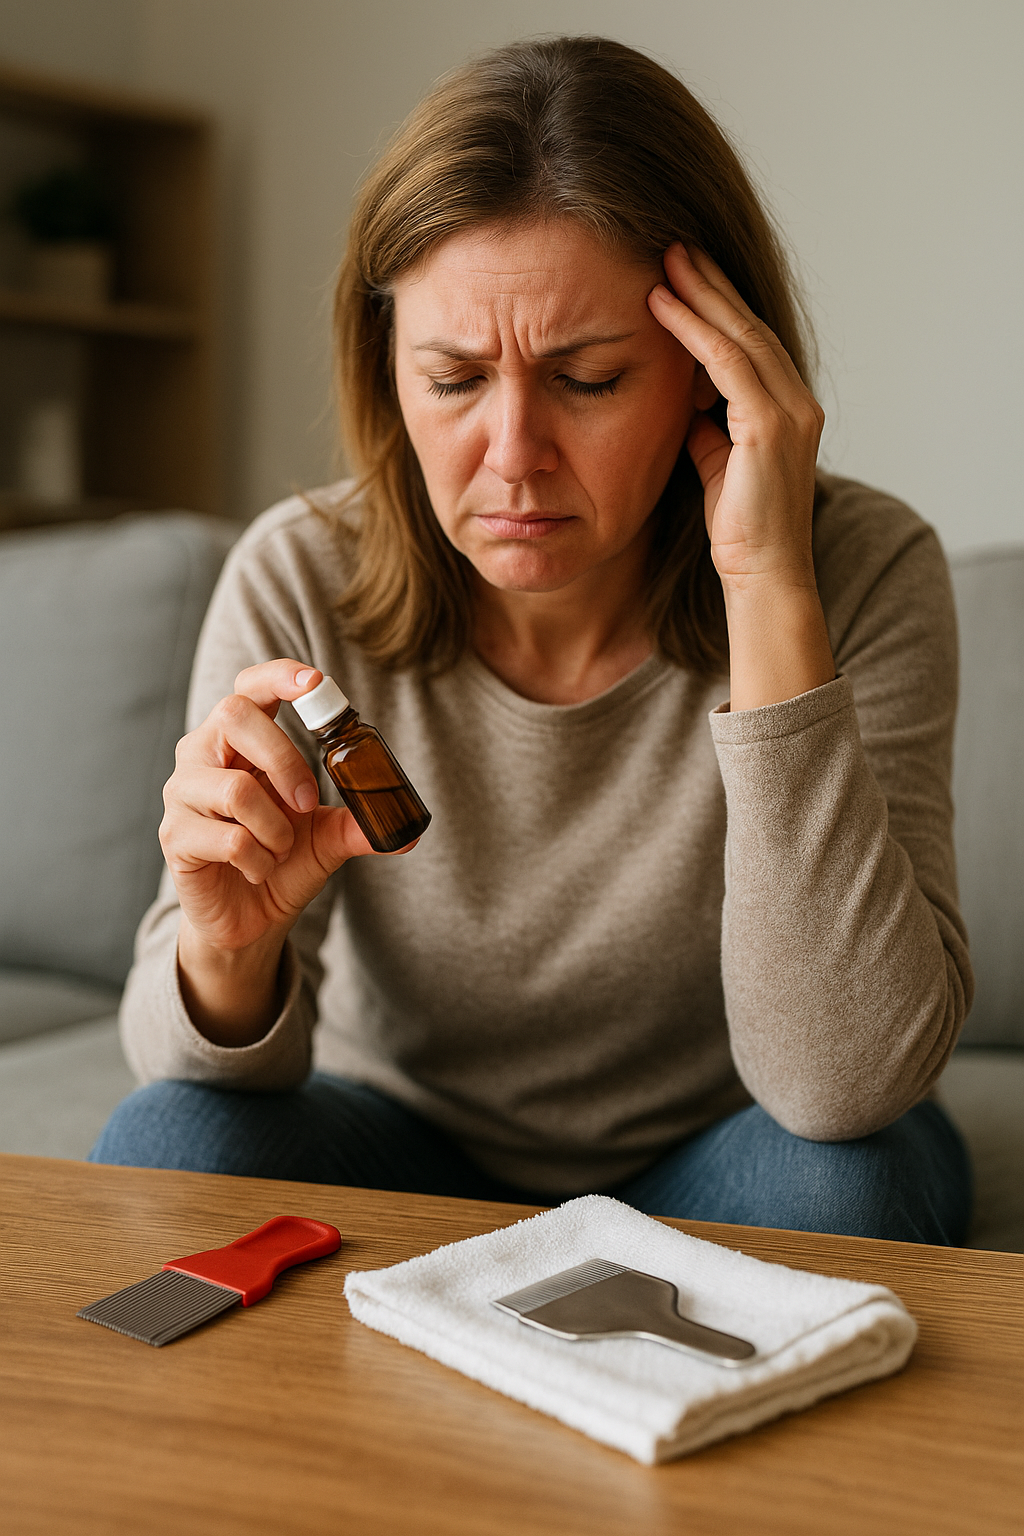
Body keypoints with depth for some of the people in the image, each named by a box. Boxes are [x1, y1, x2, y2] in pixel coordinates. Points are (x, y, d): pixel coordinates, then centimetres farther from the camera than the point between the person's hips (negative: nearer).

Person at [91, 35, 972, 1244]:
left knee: (845, 1176, -32)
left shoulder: (860, 574, -22)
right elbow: (189, 1056, -13)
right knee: (167, 1147, -26)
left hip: (709, 1168, 0)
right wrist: (226, 948, -38)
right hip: (405, 1147, 1)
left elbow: (845, 1086, -32)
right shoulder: (299, 585, -17)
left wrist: (771, 592, -37)